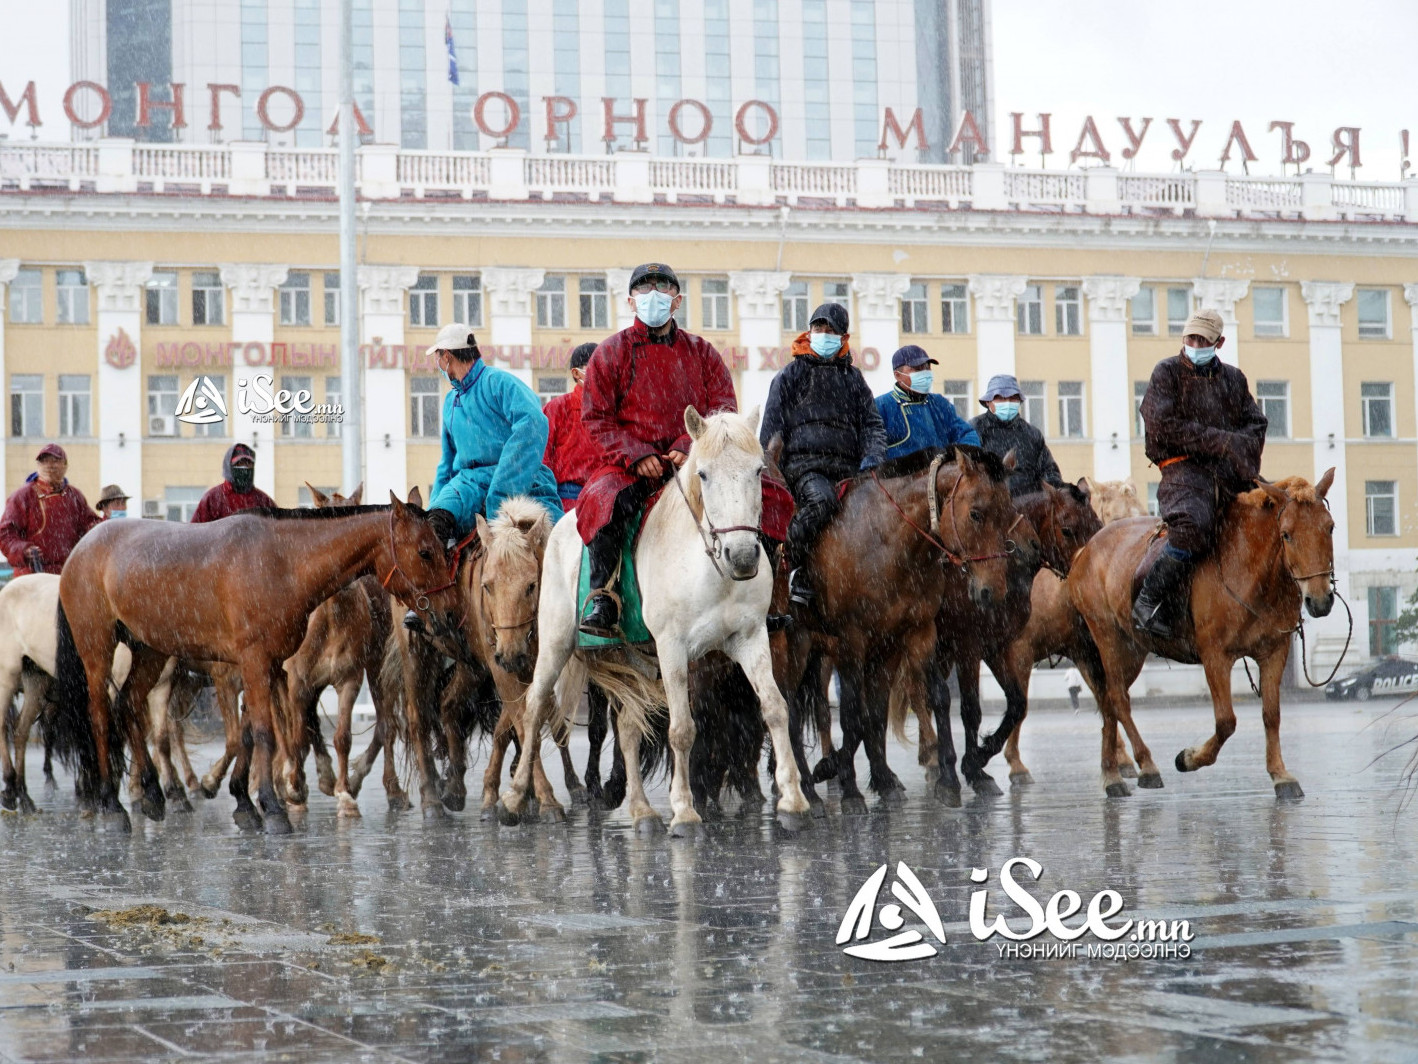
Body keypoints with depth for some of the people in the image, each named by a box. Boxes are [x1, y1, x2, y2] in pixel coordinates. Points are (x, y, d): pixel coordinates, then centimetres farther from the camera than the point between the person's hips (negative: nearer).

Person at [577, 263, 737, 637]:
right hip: (632, 465, -2)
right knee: (604, 499, -34)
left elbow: (723, 408, 7)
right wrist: (636, 455, -12)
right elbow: (596, 418, 3)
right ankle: (602, 599, -28)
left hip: (693, 462, 2)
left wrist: (690, 446, -12)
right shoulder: (611, 352, 9)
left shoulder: (701, 352, 14)